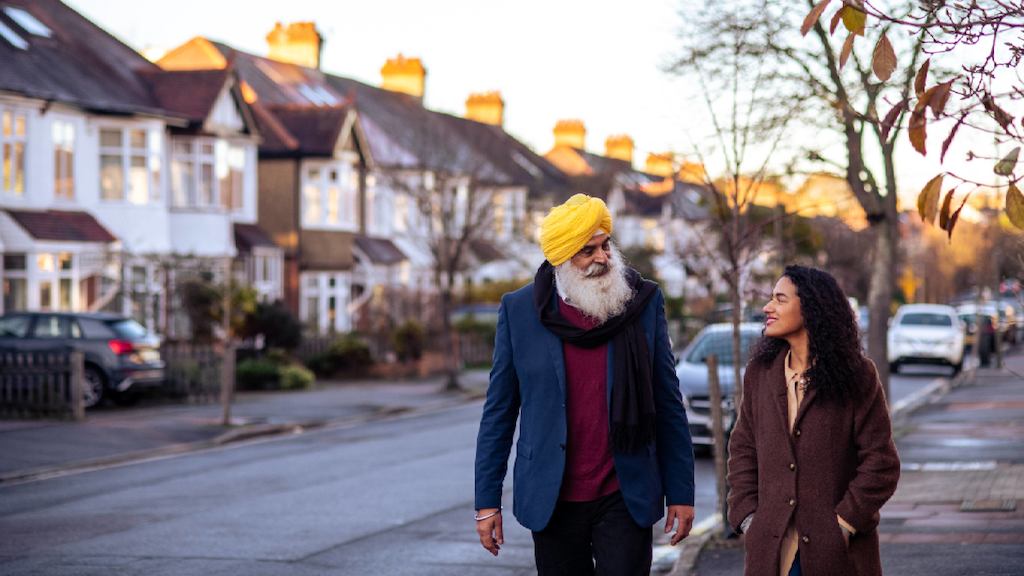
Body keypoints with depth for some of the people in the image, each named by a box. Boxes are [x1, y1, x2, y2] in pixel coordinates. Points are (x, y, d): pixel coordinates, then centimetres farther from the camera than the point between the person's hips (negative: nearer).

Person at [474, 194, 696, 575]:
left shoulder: (644, 302, 0)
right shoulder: (519, 310, 0)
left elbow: (668, 404, 3)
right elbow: (499, 411, 4)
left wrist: (680, 492, 2)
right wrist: (487, 500, 0)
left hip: (625, 499, -1)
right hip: (553, 501, 1)